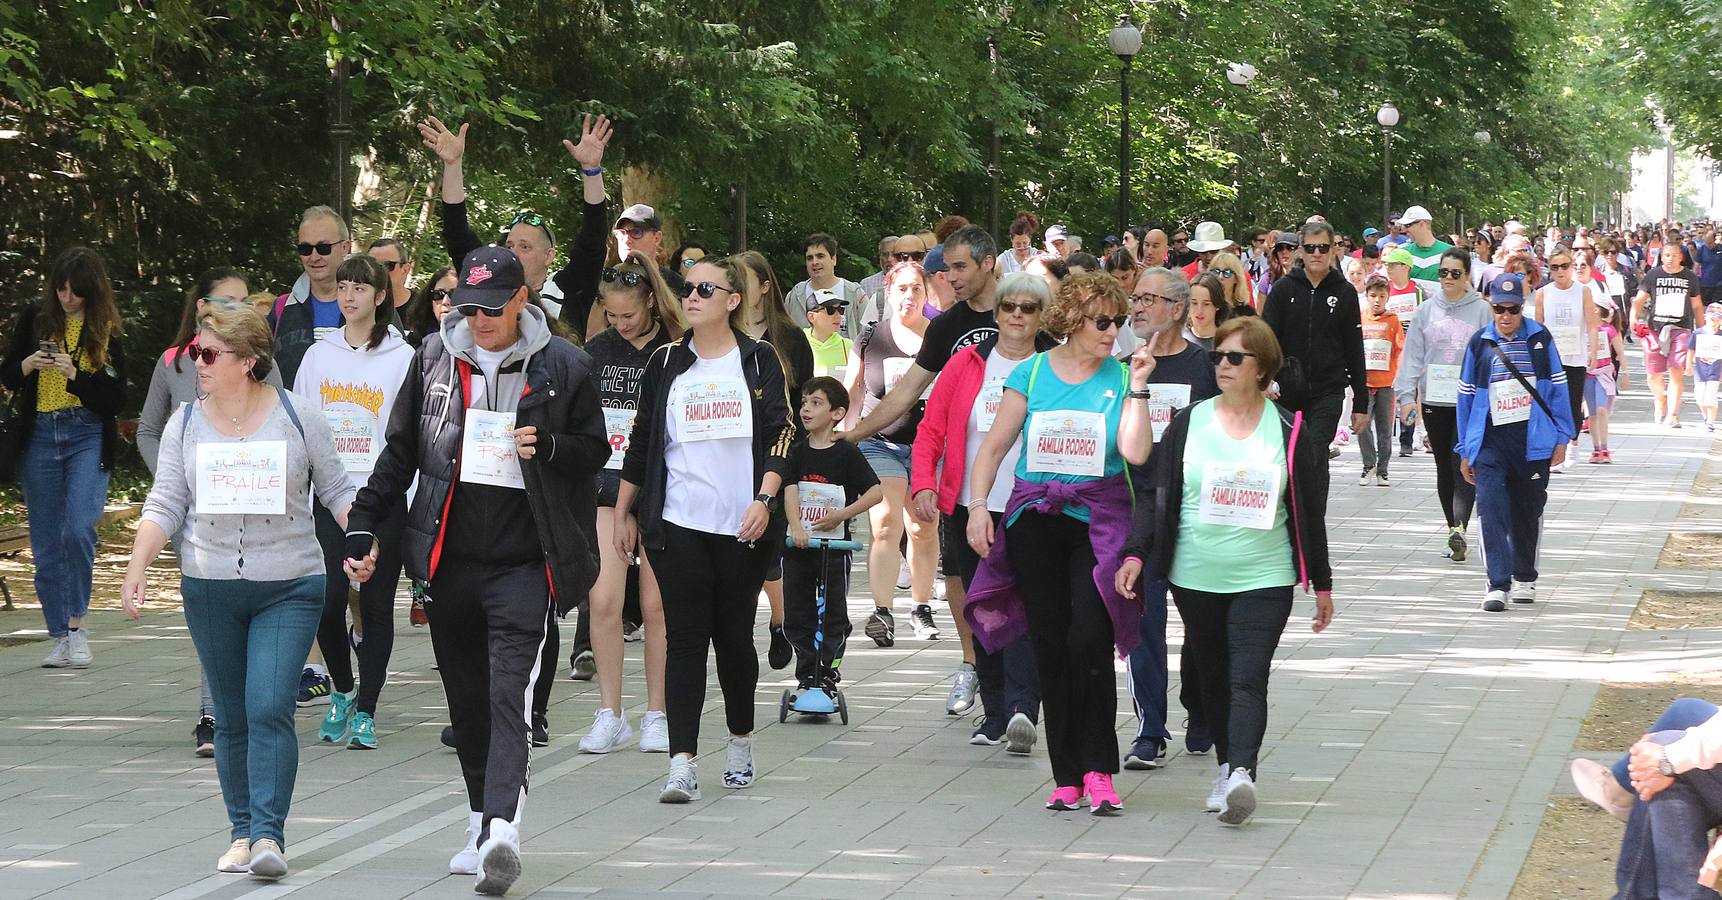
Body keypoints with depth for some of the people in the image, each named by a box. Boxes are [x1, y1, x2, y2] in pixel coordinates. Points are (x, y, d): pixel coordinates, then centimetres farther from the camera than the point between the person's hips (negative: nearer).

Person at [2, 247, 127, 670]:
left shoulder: (107, 330, -1)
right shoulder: (34, 318, 4)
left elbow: (116, 397, -4)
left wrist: (74, 374, -17)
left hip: (88, 436, -3)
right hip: (38, 436, 3)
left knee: (78, 529, -20)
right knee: (46, 543, 3)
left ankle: (76, 624, -5)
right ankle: (60, 637, 11)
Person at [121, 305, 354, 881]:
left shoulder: (297, 416, -2)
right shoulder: (185, 424, 5)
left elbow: (336, 491, 5)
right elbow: (165, 505, 4)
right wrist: (137, 568, -8)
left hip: (288, 588, -3)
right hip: (210, 589, 3)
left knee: (269, 708, -14)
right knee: (231, 717, 8)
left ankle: (268, 834, -14)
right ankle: (241, 832, 18)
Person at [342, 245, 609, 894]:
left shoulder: (562, 366, -1)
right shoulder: (435, 358, 7)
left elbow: (594, 451, 7)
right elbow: (400, 451, 15)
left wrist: (548, 447, -14)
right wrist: (362, 528, 9)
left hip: (525, 562, -4)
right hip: (449, 559, 4)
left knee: (511, 697, -15)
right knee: (466, 701, 11)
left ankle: (501, 830, -25)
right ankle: (482, 829, 22)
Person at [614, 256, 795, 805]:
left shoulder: (760, 361, 4)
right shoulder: (666, 363, 8)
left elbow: (780, 433, 0)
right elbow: (641, 440, 13)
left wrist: (764, 500, -12)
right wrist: (624, 511, 14)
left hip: (744, 527, 0)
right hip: (677, 525, 0)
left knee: (734, 636, 7)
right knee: (686, 639, -8)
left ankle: (741, 741, 30)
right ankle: (681, 764, -14)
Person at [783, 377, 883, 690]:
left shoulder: (846, 454, -4)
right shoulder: (797, 452, 4)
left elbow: (876, 491, -7)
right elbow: (790, 491, -8)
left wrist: (842, 514, -16)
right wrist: (796, 528, -24)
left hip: (834, 546, -3)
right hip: (798, 546, 3)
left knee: (833, 616, 1)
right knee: (796, 616, 6)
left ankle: (828, 671, 10)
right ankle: (807, 674, 16)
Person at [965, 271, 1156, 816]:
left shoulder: (1120, 377, 3)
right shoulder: (1032, 373, 5)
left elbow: (1135, 452, -10)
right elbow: (994, 447, 8)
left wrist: (1137, 387, -9)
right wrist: (978, 506, -3)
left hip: (1098, 521, -1)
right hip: (1035, 520, 2)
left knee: (1090, 640, -15)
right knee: (1050, 645, 2)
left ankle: (1097, 770, -6)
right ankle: (1067, 776, 10)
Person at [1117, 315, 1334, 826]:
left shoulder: (1287, 431, 3)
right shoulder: (1188, 423, 5)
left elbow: (1308, 510, 8)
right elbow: (1158, 494, 6)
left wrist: (1321, 583, 11)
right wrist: (1136, 553, -7)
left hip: (1264, 578, -2)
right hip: (1195, 577, 2)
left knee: (1248, 679, -15)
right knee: (1213, 678, 10)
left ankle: (1241, 773, -27)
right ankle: (1227, 766, 23)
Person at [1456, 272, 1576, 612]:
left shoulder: (1540, 339, 4)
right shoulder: (1479, 343, 5)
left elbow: (1557, 389, 7)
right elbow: (1466, 396, 9)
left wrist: (1561, 438, 3)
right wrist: (1465, 451, 8)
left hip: (1533, 440, 1)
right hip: (1490, 441, 0)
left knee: (1528, 510, 11)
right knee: (1492, 508, -14)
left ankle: (1525, 578, 28)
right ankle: (1498, 584, -15)